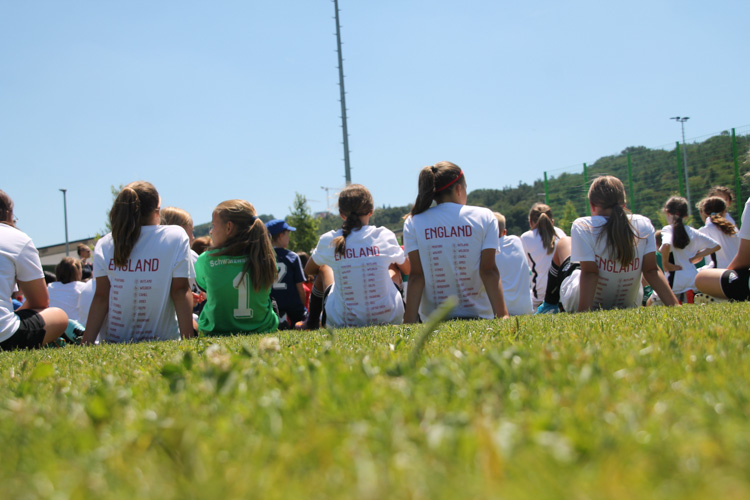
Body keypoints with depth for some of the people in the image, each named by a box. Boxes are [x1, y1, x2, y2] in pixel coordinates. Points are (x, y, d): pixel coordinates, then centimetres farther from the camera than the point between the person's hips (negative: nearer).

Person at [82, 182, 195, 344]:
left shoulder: (104, 245, 1)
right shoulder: (176, 237, -3)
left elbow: (101, 297, -3)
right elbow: (180, 291, -8)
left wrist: (85, 345, -2)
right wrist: (188, 342, -9)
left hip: (113, 342, 5)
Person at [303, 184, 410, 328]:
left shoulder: (329, 241, -7)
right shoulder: (385, 236, -7)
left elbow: (309, 270, 14)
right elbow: (407, 269, 12)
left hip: (343, 323, 0)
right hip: (388, 319, 0)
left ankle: (311, 322, 43)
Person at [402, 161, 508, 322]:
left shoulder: (413, 222, 4)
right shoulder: (484, 217, 4)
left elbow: (416, 275, -2)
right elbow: (488, 270, -3)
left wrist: (409, 323, -2)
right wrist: (502, 315, -4)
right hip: (479, 316, 0)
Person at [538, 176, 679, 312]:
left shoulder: (582, 226, -22)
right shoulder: (643, 225, -12)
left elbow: (589, 272, -26)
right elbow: (652, 270, -16)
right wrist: (675, 306, -14)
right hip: (628, 304, 3)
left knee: (564, 243, 25)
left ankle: (549, 305, 38)